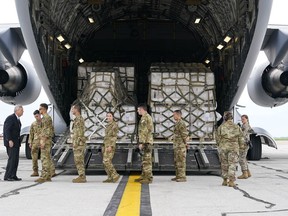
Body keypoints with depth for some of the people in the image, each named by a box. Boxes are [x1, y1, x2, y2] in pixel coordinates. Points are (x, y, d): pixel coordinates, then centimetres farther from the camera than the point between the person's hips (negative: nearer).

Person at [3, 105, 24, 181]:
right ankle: (7, 176, -8)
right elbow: (7, 130, -20)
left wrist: (18, 142, 14)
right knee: (12, 159, -11)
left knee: (15, 160, 7)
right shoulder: (10, 118, -13)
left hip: (16, 142, 9)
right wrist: (10, 140, -27)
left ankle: (13, 176, 10)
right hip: (11, 142, -9)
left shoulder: (17, 119, 15)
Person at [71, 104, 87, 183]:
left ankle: (81, 177, -7)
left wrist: (75, 143, -20)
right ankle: (82, 176, 14)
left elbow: (80, 133, -19)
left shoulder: (79, 119, -13)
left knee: (79, 160, -8)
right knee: (78, 161, 11)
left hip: (78, 143, -10)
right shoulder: (78, 119, 19)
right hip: (78, 143, 10)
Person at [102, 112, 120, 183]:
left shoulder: (114, 124, -10)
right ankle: (110, 178, 7)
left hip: (110, 146, -10)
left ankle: (115, 175, -8)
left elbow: (114, 136, -16)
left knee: (106, 161, -16)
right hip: (106, 145, 10)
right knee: (106, 162, 5)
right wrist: (104, 147, 19)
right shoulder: (108, 125, 19)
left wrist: (110, 146, -24)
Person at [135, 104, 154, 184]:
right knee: (145, 160, 15)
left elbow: (145, 131, -20)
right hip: (146, 142, 11)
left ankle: (148, 178, -5)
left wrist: (141, 142, -20)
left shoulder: (146, 117, -14)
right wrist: (141, 142, 21)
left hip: (146, 142, -11)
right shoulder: (144, 117, 18)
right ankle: (144, 176, 22)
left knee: (147, 160, -8)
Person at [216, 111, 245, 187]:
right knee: (232, 165, -1)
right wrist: (241, 146, 17)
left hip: (223, 147, 0)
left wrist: (219, 145, 18)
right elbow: (241, 138, 2)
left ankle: (225, 181, 19)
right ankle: (231, 181, -10)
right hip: (234, 148, 0)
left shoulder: (221, 127, -4)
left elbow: (218, 138, 0)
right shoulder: (236, 127, -1)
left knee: (224, 164, 13)